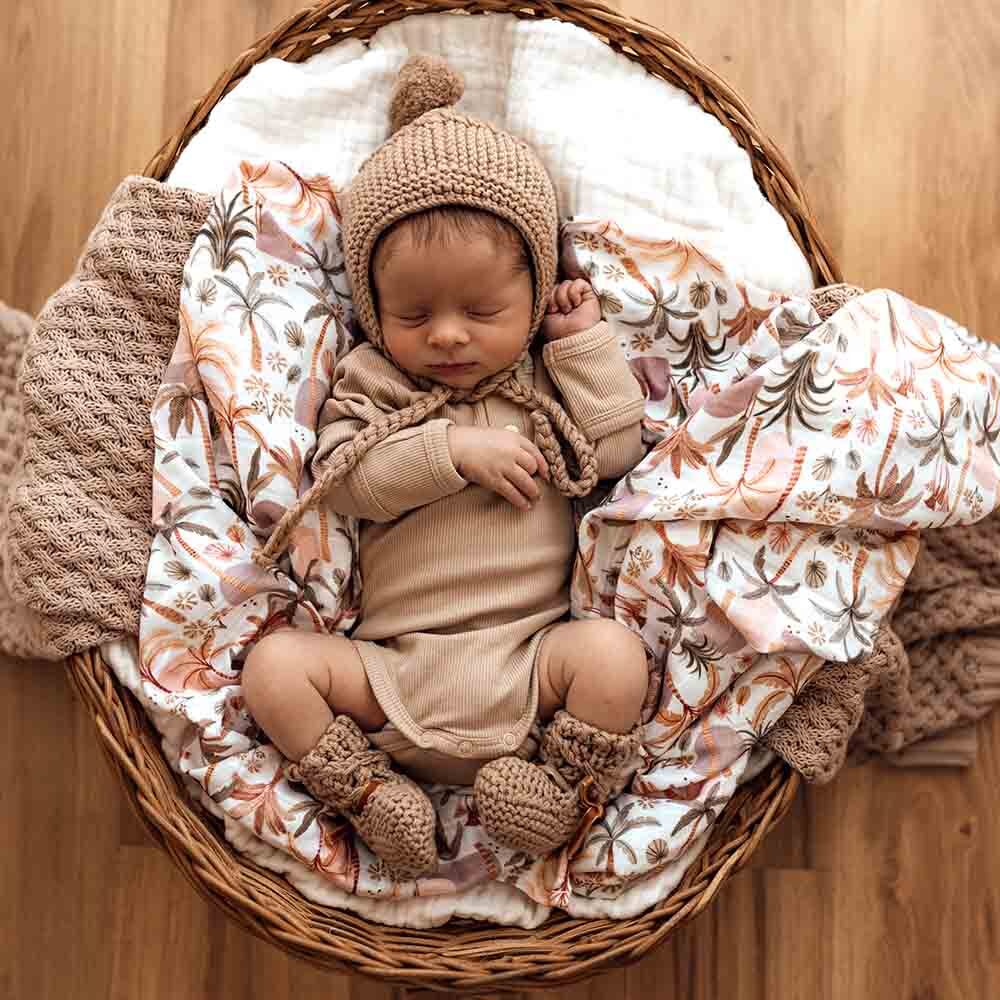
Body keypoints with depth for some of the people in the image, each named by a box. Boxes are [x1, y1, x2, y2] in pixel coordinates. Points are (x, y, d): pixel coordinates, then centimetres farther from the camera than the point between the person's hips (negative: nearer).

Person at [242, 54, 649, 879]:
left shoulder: (549, 380, 14)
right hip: (396, 668, 0)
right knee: (276, 664, -17)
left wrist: (588, 341, 2)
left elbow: (614, 451, 2)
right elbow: (343, 478, -6)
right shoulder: (370, 384, 9)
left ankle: (565, 801, -9)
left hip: (531, 656, 0)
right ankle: (373, 795, -8)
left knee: (613, 653, -28)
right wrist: (455, 450, -16)